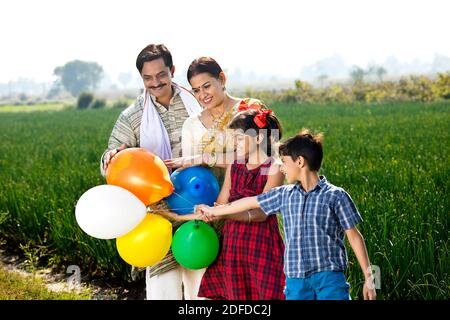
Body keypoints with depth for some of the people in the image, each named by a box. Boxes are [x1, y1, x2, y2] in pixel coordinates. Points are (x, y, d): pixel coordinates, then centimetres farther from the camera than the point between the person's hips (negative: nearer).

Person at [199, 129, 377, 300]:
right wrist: (214, 211, 34)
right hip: (296, 278, 4)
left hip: (329, 276, -4)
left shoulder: (335, 196, -3)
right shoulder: (284, 195, 11)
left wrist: (368, 278, -3)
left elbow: (354, 236, 0)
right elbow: (251, 202, 23)